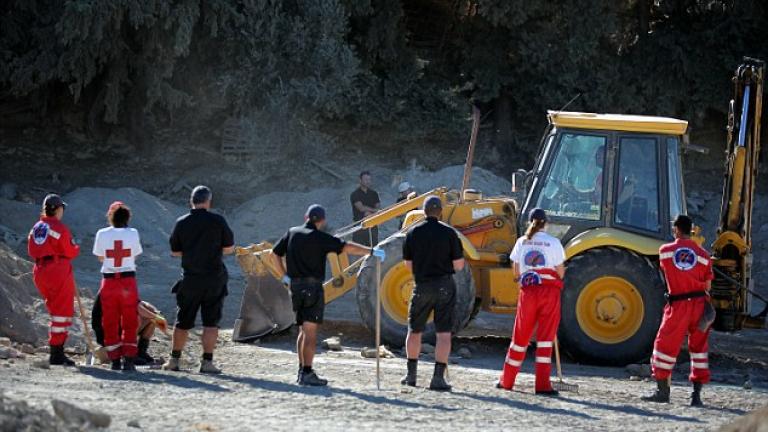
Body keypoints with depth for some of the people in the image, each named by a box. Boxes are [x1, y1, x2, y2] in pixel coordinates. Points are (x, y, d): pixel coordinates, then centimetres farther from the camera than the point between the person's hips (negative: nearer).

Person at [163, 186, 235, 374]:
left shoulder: (182, 223, -1)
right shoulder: (218, 221, -6)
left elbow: (175, 251, 6)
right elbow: (229, 248, 0)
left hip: (190, 279, 2)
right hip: (214, 279, -2)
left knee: (183, 321, 12)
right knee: (211, 322, 2)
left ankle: (175, 359, 19)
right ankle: (207, 362, -3)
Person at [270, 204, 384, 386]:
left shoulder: (292, 233, 9)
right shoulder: (319, 237, -9)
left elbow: (274, 255, 14)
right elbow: (347, 247, -16)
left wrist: (284, 276, 16)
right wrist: (371, 251, -14)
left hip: (295, 287, 6)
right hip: (312, 287, -6)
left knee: (304, 330, 16)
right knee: (310, 331, -8)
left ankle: (302, 370, 17)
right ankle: (307, 373, -12)